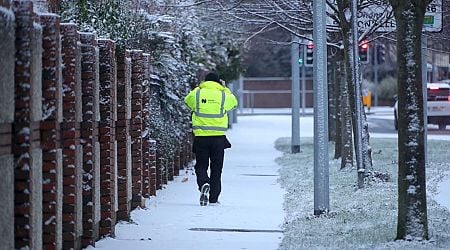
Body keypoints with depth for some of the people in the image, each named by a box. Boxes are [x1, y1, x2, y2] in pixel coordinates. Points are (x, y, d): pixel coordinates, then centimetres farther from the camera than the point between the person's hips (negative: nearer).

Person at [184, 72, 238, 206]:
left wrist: (198, 88, 27)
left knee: (201, 166, 10)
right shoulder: (224, 96, 0)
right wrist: (225, 89, 31)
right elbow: (234, 102, 22)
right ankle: (213, 199, 9)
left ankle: (204, 184, -21)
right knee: (216, 168, 9)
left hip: (200, 136, 0)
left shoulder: (196, 94, -1)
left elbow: (188, 101, 20)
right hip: (218, 138, 0)